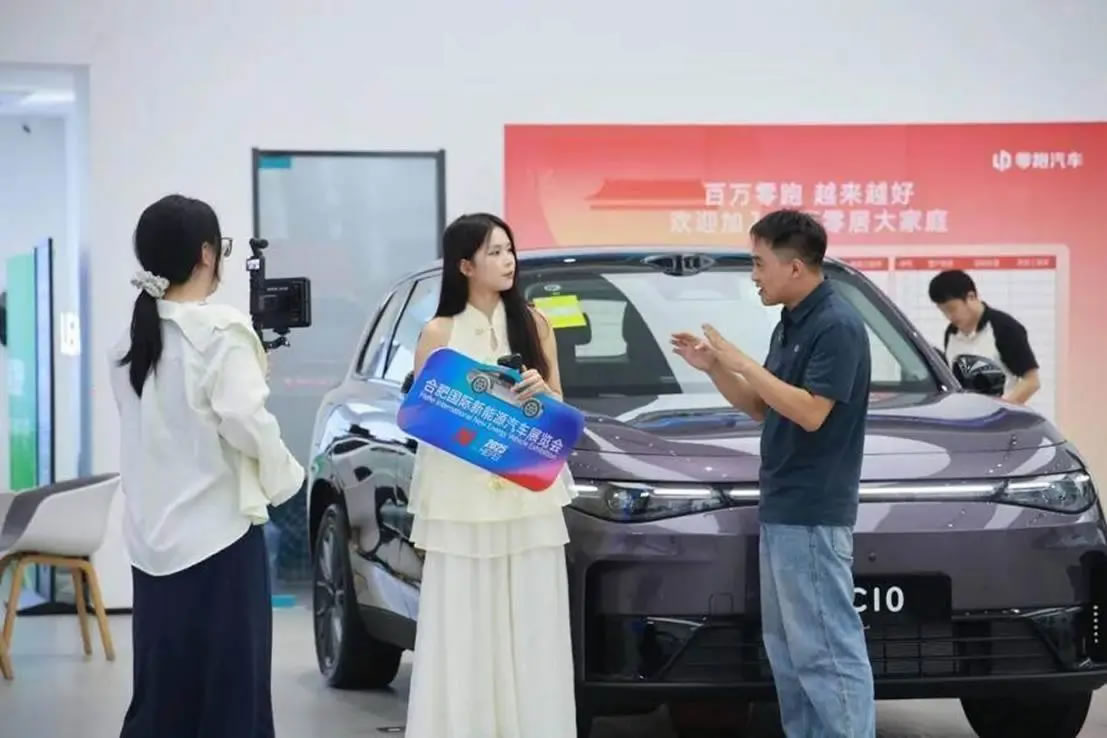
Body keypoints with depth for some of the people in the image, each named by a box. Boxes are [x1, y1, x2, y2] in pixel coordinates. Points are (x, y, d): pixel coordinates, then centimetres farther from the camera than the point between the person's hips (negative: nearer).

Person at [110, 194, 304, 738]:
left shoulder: (132, 337, 10)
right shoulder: (220, 330, -12)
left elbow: (163, 418, 11)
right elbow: (244, 422, -19)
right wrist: (285, 475, -3)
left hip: (153, 535, 7)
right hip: (217, 532, -7)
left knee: (162, 687, 11)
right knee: (227, 686, -1)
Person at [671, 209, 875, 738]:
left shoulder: (836, 326, -15)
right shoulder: (790, 325, 15)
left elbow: (810, 413, -22)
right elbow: (762, 409, 19)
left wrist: (744, 364, -19)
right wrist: (714, 368, 5)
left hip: (813, 514, -10)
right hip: (781, 510, 10)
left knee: (826, 648, -9)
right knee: (787, 646, 13)